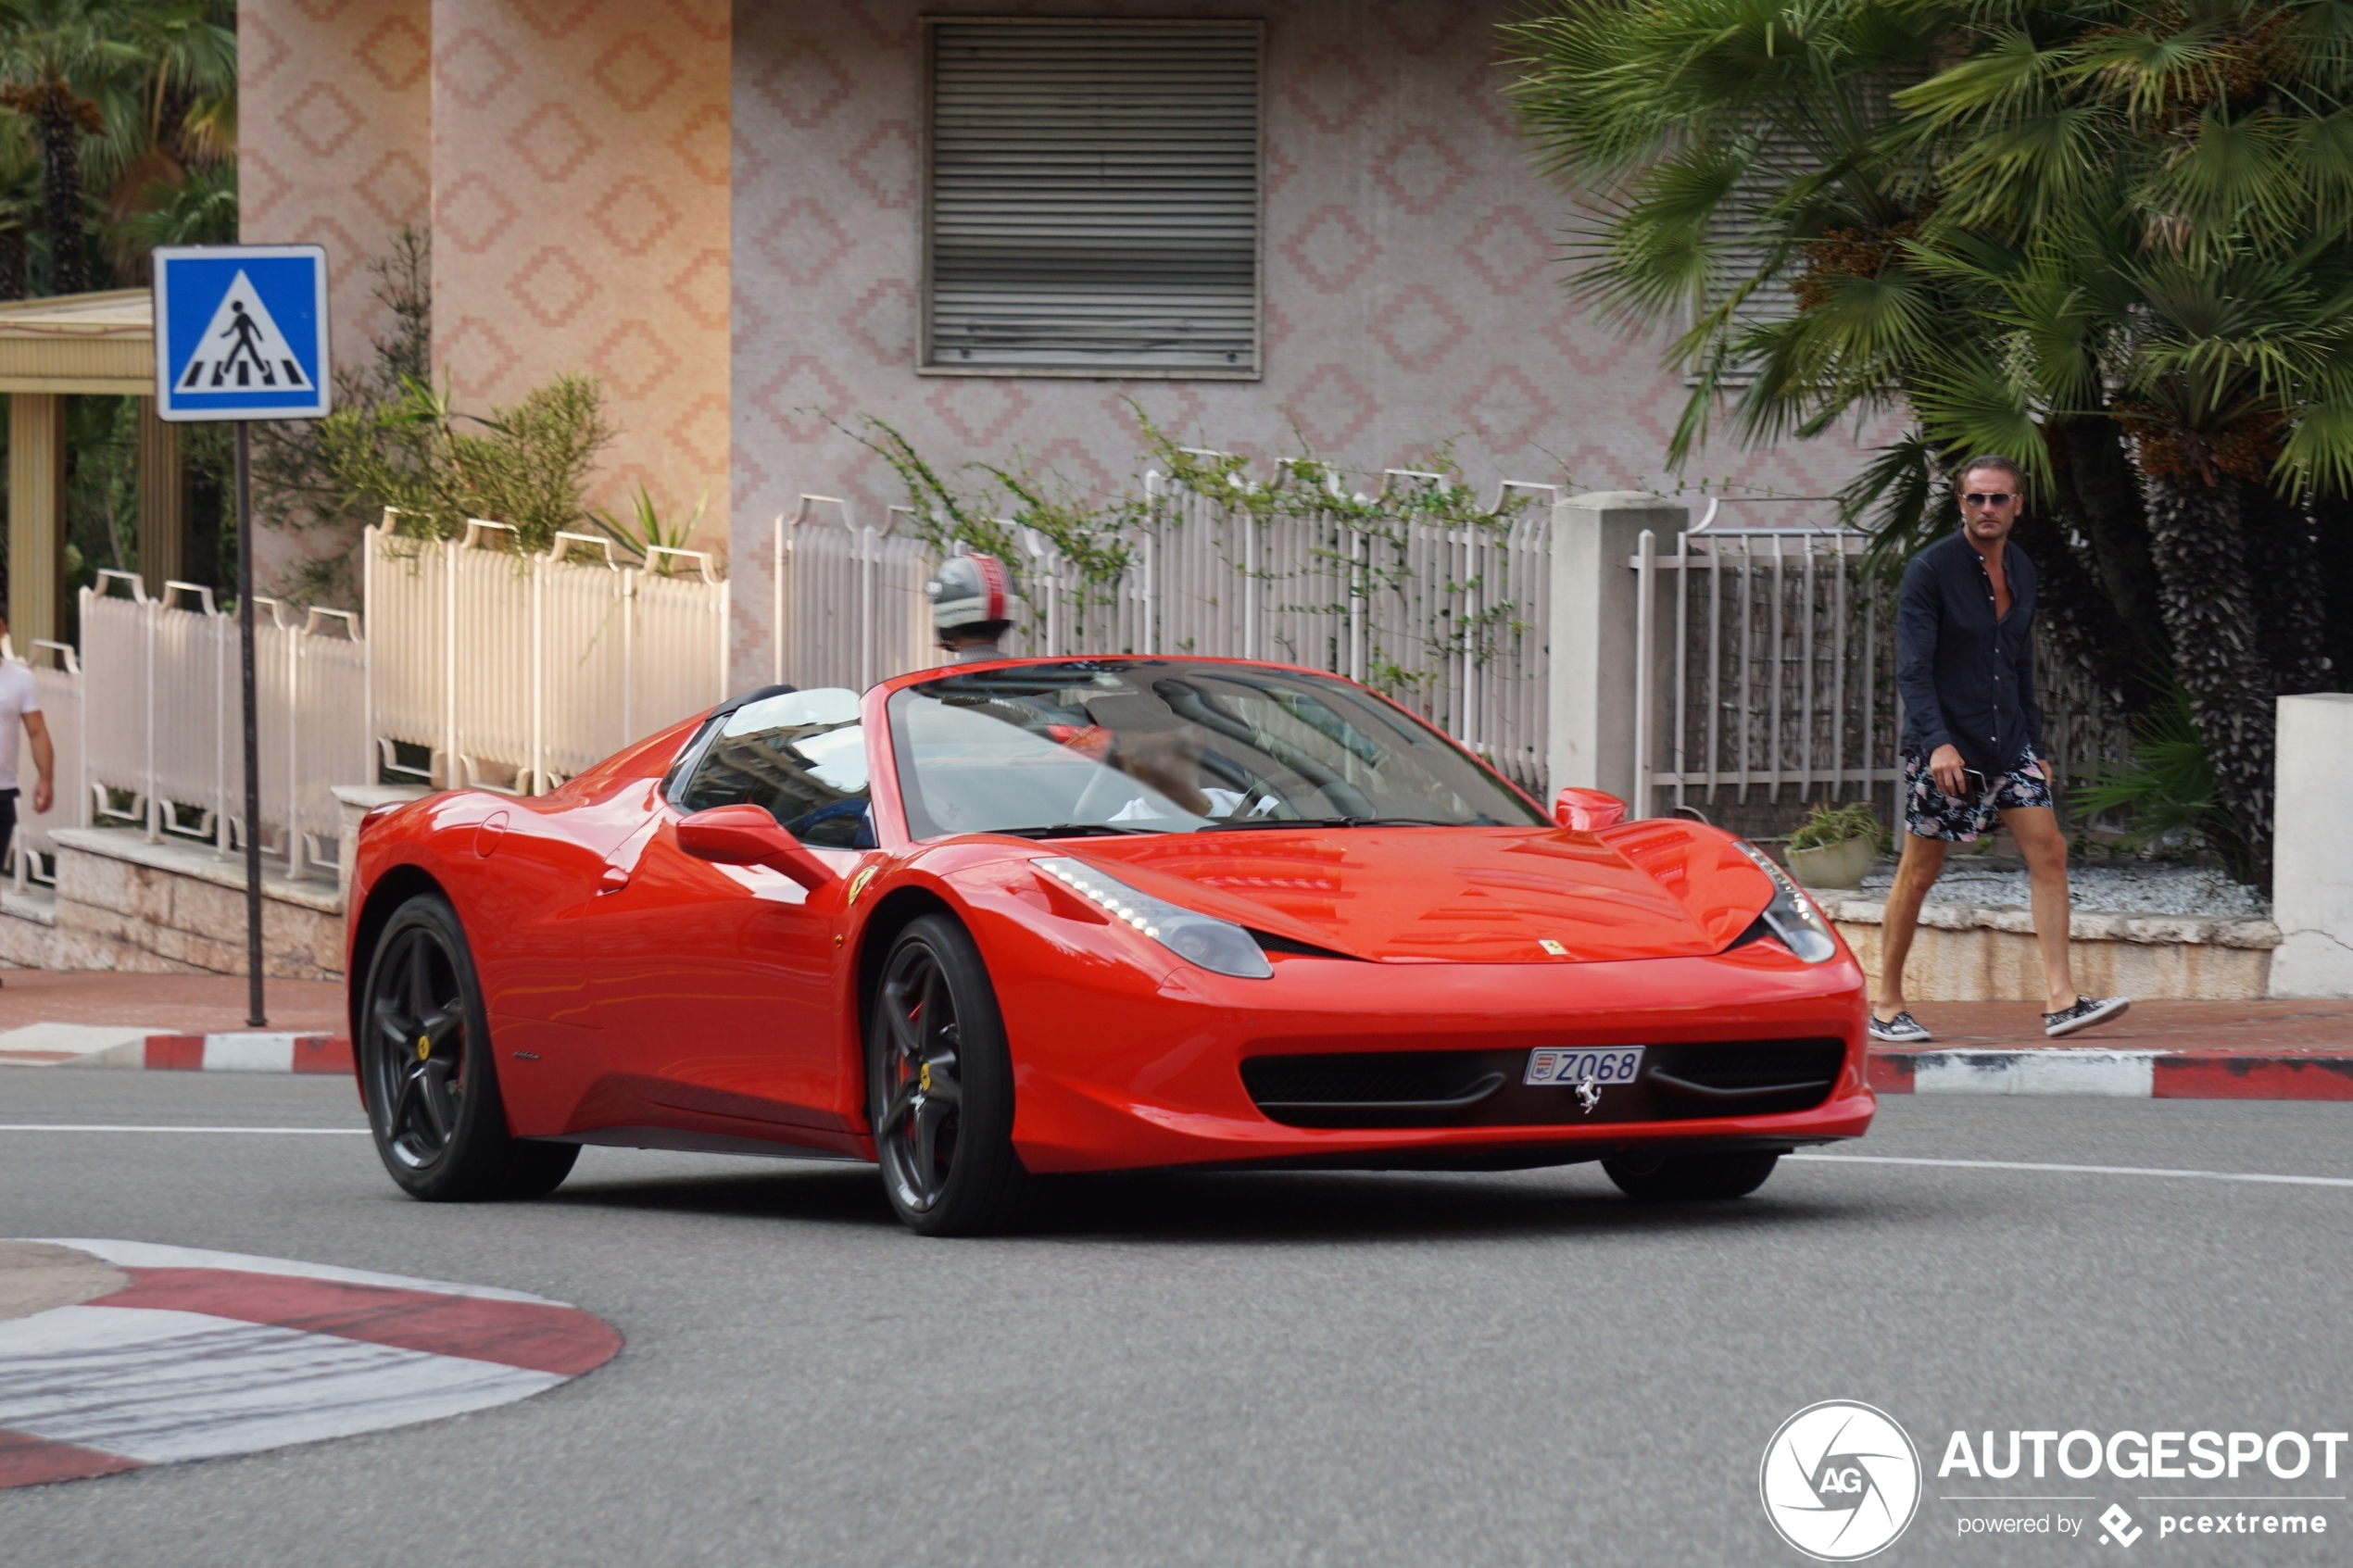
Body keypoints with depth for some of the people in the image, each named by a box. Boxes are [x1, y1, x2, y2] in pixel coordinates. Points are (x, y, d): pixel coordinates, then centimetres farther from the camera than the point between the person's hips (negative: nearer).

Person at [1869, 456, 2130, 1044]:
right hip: (1945, 743, -6)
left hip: (2007, 740, 6)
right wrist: (1937, 742, -29)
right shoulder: (1930, 570, -11)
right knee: (1918, 873, 0)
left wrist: (2034, 747, 18)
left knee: (2049, 853, -5)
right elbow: (1913, 667, -17)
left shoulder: (2021, 571, 10)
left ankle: (2060, 1000, -7)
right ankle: (1887, 1006, 11)